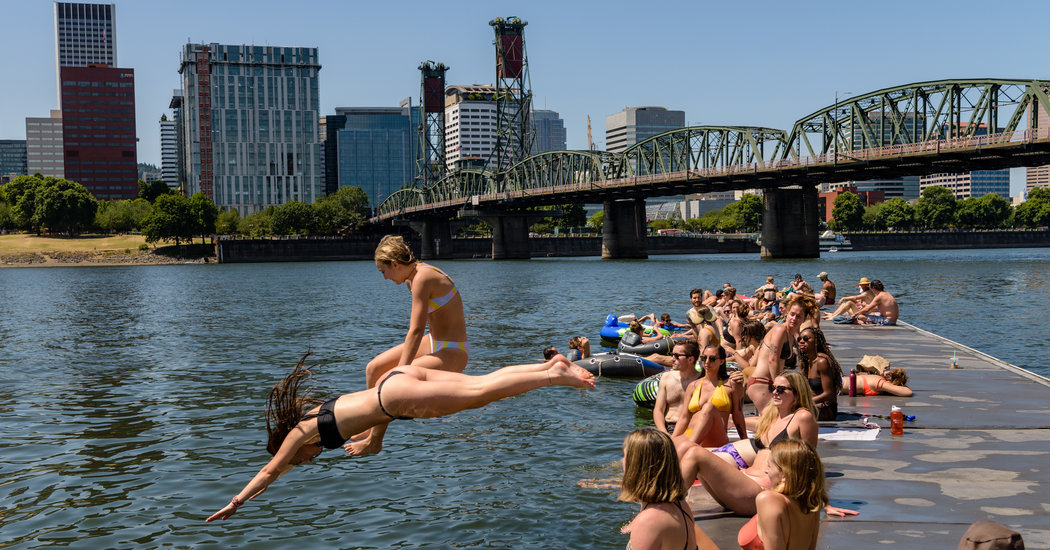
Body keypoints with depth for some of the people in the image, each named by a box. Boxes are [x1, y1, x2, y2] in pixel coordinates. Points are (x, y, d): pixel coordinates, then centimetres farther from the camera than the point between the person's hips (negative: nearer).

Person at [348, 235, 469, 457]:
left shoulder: (422, 278, -22)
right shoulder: (411, 278, 8)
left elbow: (416, 330, -26)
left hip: (451, 353, -10)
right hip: (435, 342, 10)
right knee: (373, 369, 10)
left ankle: (374, 442, 3)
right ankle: (370, 427, 25)